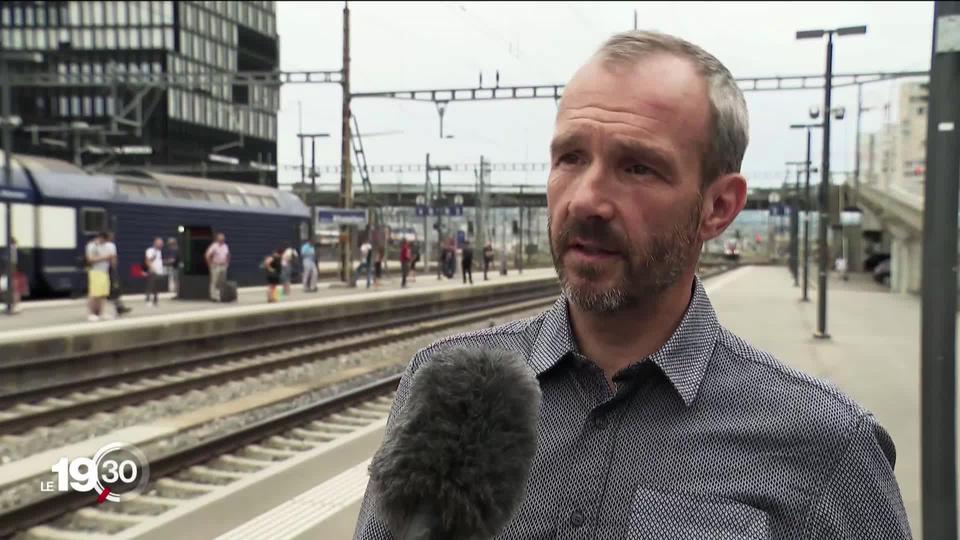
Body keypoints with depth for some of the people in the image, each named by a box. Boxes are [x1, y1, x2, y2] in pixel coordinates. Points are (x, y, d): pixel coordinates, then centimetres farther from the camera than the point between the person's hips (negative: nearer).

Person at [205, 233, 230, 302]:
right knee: (214, 282, -6)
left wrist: (227, 263, 14)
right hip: (215, 267, -6)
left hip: (223, 267, 6)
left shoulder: (225, 246, 10)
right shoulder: (214, 246, -11)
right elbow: (207, 255, -13)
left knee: (222, 282, 7)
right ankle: (214, 296, -4)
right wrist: (210, 264, -11)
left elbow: (228, 255, 25)